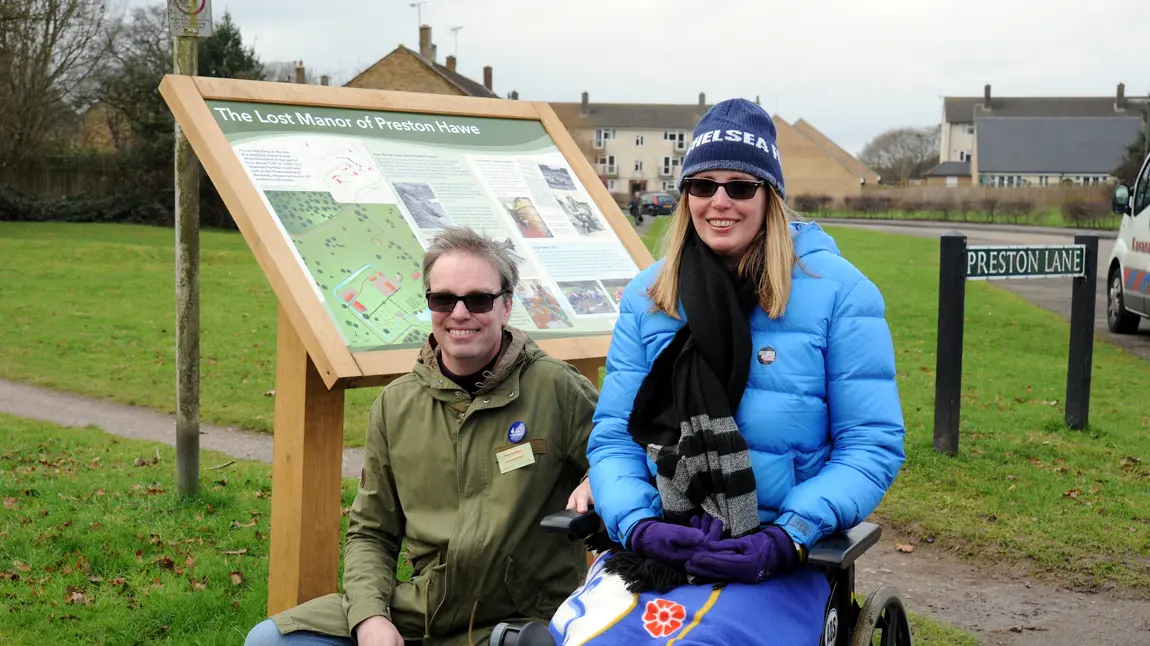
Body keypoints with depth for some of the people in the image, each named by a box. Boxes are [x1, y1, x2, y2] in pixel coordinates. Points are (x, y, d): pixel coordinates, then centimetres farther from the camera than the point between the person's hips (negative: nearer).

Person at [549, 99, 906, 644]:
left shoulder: (836, 291, -2)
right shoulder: (647, 295, 9)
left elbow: (871, 445, -3)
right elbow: (612, 436, 8)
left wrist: (786, 537, -15)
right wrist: (639, 523, -11)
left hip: (779, 557, -3)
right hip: (656, 543, 3)